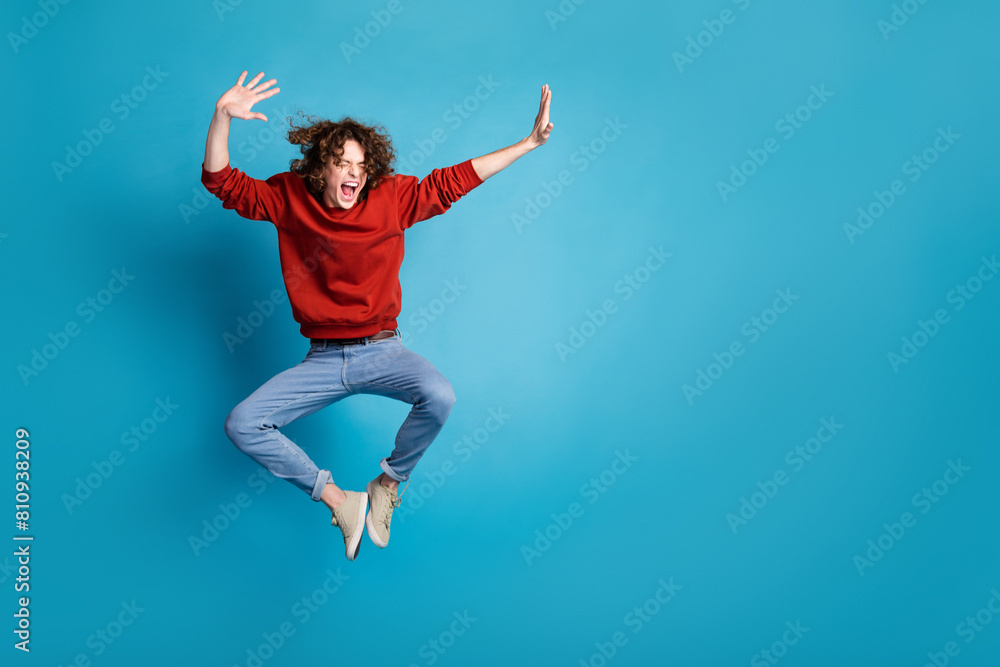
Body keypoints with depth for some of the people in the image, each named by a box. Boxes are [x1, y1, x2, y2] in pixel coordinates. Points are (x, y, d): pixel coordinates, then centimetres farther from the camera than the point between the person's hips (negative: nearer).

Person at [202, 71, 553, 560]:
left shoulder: (392, 198, -2)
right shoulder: (289, 198, -1)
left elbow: (455, 180, -1)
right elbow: (221, 181, -2)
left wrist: (530, 142, -4)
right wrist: (222, 117, -19)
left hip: (381, 351, -1)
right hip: (321, 360, 1)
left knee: (439, 396, -32)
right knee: (241, 425, -16)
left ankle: (388, 483, -1)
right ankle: (338, 499, 0)